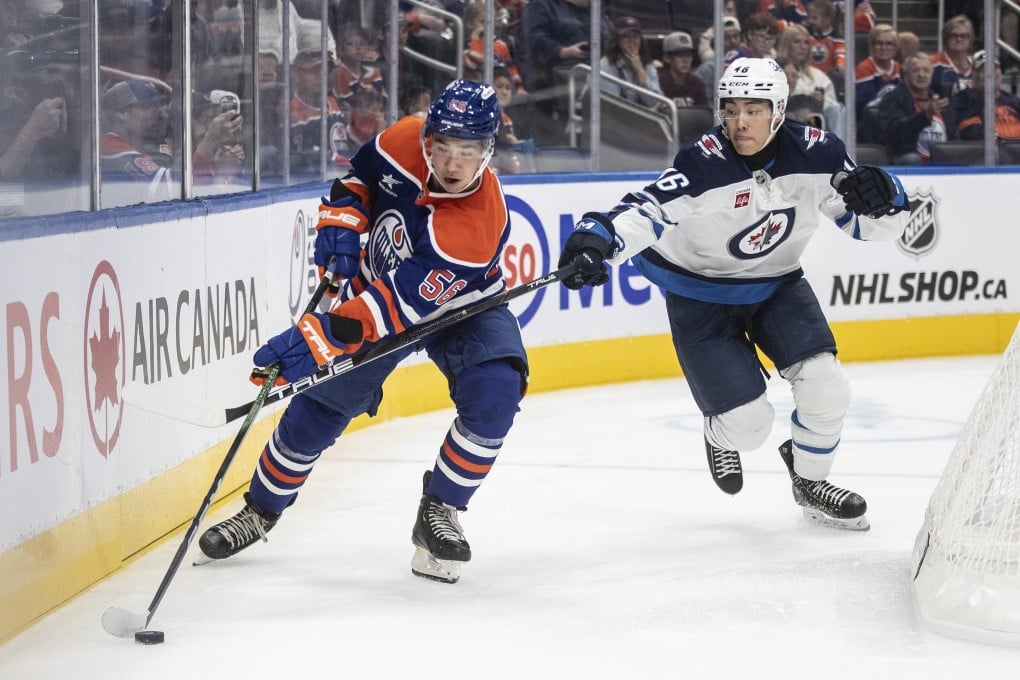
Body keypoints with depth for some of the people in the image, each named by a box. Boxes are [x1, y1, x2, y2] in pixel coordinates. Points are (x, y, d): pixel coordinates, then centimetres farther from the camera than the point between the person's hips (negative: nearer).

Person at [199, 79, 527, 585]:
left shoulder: (480, 223, -39)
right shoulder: (404, 142, -26)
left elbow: (403, 305, -41)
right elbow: (360, 175, 0)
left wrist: (318, 339, -46)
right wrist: (341, 222, -18)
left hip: (458, 306, -3)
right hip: (377, 282, 3)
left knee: (494, 395, -26)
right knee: (324, 400, 1)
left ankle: (439, 511, -6)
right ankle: (261, 510, 21)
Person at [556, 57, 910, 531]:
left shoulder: (816, 154, -15)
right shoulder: (704, 163, -28)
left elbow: (872, 225, -7)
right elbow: (646, 211, -42)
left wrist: (882, 198, -31)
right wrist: (597, 238, -62)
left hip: (778, 285, 4)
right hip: (701, 296, -4)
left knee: (824, 384, -14)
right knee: (748, 423, -10)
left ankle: (810, 482, 15)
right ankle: (721, 435, 31)